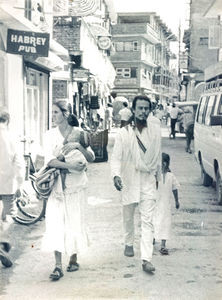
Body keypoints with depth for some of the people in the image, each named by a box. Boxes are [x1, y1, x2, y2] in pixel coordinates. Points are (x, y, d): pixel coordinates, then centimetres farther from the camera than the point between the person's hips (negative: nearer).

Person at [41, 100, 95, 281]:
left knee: (75, 222, 5)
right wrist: (69, 165, -22)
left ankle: (74, 259, 23)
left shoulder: (78, 133, 3)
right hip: (57, 183, 0)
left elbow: (91, 157, -2)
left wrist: (78, 145, -18)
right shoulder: (50, 134, 4)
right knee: (56, 223, -5)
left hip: (75, 183, 0)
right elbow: (49, 160, -9)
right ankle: (58, 266, -2)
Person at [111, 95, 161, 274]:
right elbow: (116, 158, -10)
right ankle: (129, 243, 43)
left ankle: (147, 259, -7)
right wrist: (116, 175, -29)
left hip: (148, 180, 0)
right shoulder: (124, 133, -7)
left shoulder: (155, 128, -1)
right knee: (128, 217, 17)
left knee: (148, 221, -6)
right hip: (129, 180, 0)